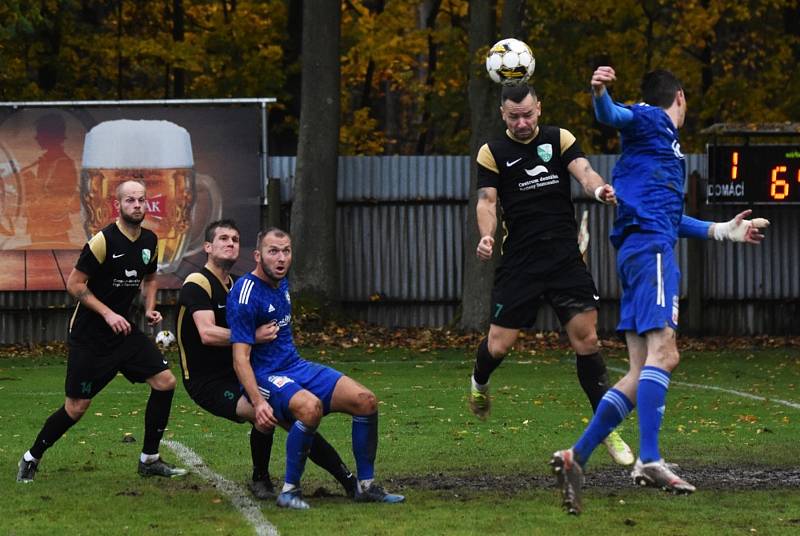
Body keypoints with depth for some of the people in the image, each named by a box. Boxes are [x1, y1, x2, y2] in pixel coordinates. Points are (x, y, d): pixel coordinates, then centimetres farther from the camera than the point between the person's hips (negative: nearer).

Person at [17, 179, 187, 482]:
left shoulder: (149, 241, 4)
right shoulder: (104, 241, -18)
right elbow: (74, 284, -15)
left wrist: (149, 308, 6)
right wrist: (108, 314, -19)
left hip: (123, 331, 7)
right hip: (89, 335, -7)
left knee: (165, 381, -6)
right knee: (76, 408, -4)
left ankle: (149, 460, 5)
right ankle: (32, 458, 18)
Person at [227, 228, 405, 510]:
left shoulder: (282, 284, 11)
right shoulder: (246, 294, -17)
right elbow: (241, 358, -22)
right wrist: (258, 402, -32)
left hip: (295, 366, 9)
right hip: (265, 376, -9)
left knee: (366, 400, -6)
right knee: (311, 406, -38)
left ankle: (366, 485, 4)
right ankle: (290, 490, -26)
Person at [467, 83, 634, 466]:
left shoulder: (560, 140, 6)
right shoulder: (493, 153, 4)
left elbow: (583, 172, -9)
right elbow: (487, 200, -4)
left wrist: (598, 189, -34)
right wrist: (486, 235, -25)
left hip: (566, 258, 1)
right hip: (519, 262, -1)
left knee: (586, 339, -6)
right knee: (499, 344, -3)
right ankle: (479, 384, 34)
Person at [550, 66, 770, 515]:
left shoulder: (665, 142, 32)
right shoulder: (651, 122, 5)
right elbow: (615, 116, -18)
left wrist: (723, 231, 48)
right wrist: (601, 94, -40)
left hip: (639, 254, 10)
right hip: (651, 247, -10)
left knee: (642, 372, 4)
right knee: (662, 350, -21)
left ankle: (576, 459, -2)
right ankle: (649, 460, -32)